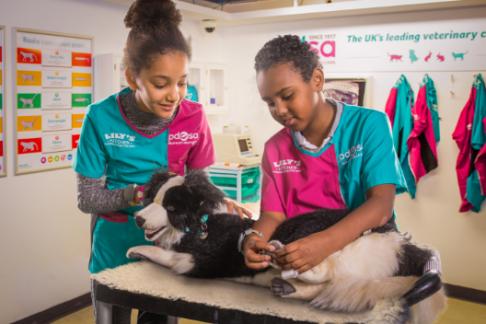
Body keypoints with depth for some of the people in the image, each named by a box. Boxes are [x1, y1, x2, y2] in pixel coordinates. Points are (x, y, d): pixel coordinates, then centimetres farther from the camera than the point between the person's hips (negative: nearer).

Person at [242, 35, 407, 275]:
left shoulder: (369, 124, -5)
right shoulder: (275, 149, 9)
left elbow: (381, 205, -15)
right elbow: (273, 214, 2)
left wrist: (325, 243, -32)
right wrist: (254, 237, -23)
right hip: (298, 261, 3)